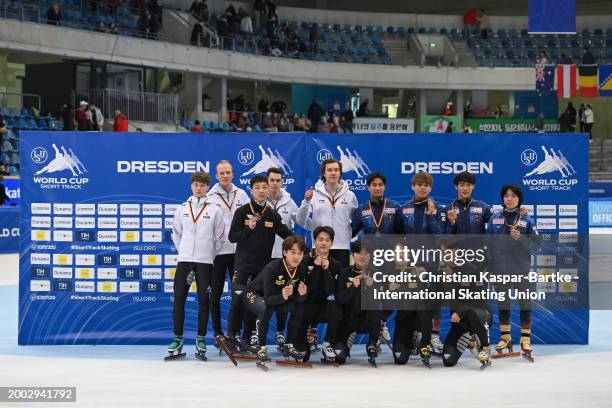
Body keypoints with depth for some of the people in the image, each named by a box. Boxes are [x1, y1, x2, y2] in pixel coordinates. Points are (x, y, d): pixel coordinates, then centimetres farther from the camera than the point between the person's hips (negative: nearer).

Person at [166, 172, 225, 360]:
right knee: (178, 299, 0)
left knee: (203, 300, 2)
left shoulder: (214, 210, 2)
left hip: (205, 261, -2)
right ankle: (178, 338, 8)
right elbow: (176, 233, 16)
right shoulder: (182, 209, 8)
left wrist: (209, 254, 4)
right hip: (184, 260, 2)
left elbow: (219, 237, 5)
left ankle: (201, 339, 11)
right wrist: (184, 251, 10)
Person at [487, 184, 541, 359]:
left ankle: (525, 339, 10)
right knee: (502, 303, 11)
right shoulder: (494, 219, 4)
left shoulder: (526, 219, -1)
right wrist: (487, 268, 6)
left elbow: (537, 244, -5)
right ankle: (505, 337, 23)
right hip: (500, 270, 2)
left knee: (525, 303, 2)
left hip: (522, 270, -2)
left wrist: (520, 237, -20)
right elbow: (488, 243, 8)